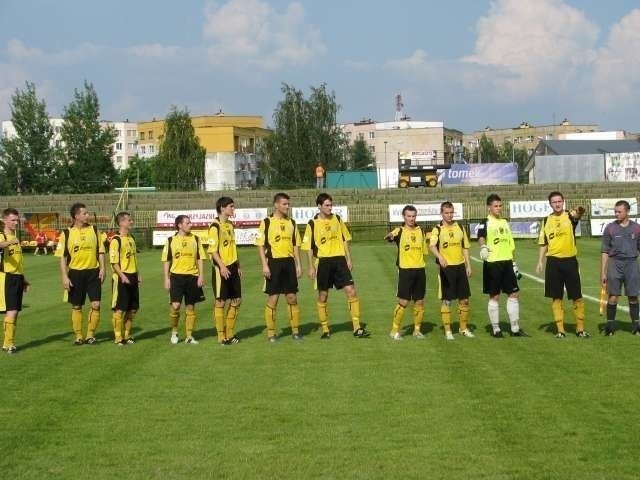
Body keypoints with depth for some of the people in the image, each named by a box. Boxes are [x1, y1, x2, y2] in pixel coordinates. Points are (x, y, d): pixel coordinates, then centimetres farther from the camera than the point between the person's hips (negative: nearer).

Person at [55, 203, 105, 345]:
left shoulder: (94, 230, 5)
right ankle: (78, 336, 17)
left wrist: (102, 269, -2)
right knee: (76, 306, 6)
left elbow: (100, 251, 9)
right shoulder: (67, 234, -2)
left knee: (96, 304, -6)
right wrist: (65, 277, -8)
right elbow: (62, 257, -1)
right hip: (75, 273, -1)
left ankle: (90, 335, 8)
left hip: (93, 272, 1)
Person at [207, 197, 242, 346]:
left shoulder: (230, 225, 14)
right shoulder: (215, 226, -11)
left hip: (233, 268, 8)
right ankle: (221, 337, 6)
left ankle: (229, 334, 21)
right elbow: (212, 250, -16)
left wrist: (238, 266, 19)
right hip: (222, 269, -8)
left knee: (236, 301, 10)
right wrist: (222, 266, -24)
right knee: (220, 302, -1)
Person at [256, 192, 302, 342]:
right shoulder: (266, 222, -2)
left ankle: (295, 330, 14)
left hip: (289, 262, 4)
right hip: (274, 262, -4)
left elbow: (296, 245, 15)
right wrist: (264, 265, -12)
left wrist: (298, 264, 8)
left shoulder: (291, 223, 11)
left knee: (292, 297, 6)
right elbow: (261, 245, -4)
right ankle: (271, 333, 7)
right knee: (272, 298, -1)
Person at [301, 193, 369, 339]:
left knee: (351, 291, -7)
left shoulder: (337, 219, 6)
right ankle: (325, 330, 17)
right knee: (323, 296, 5)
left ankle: (357, 328, -4)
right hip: (323, 262, -2)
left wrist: (348, 259, 8)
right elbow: (309, 247, -1)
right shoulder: (313, 224, -3)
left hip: (339, 260, 2)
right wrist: (311, 267, -5)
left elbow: (345, 239, 13)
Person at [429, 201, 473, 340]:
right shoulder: (437, 230, -6)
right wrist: (440, 256, -42)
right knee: (446, 300, -1)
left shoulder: (460, 228, 9)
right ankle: (447, 330, 8)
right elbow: (431, 246, -24)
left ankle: (464, 328, 22)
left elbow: (465, 248, 15)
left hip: (460, 267, 4)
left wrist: (468, 265, 8)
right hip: (446, 268, -4)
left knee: (464, 299, 8)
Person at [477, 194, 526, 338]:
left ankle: (515, 328, 12)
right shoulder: (486, 223, -5)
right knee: (494, 296, 1)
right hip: (492, 263, -6)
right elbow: (481, 236, -26)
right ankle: (495, 329, 10)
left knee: (513, 294, 5)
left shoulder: (504, 222, 16)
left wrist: (514, 263, 19)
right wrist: (483, 246, -47)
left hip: (507, 262, 6)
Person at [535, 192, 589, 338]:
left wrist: (579, 212, -51)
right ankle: (560, 329, 11)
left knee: (577, 297, 2)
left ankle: (580, 328, 13)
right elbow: (543, 243, 13)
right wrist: (540, 262, 5)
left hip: (570, 260, -2)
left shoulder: (570, 216, -2)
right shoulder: (546, 220, 8)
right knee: (556, 298, 4)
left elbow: (577, 215, -27)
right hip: (553, 262, 2)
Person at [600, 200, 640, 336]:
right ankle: (610, 325, 6)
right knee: (613, 296, -4)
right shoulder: (610, 228, 3)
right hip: (615, 263, -1)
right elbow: (604, 252, 4)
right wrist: (602, 272, 0)